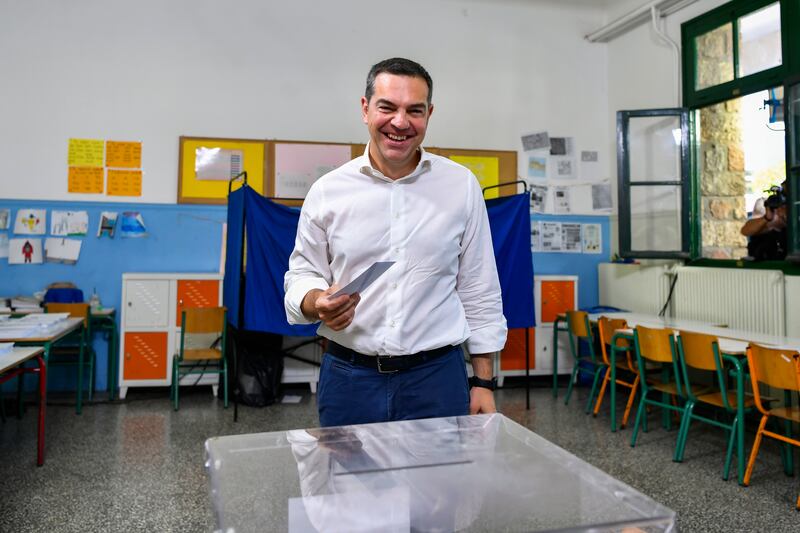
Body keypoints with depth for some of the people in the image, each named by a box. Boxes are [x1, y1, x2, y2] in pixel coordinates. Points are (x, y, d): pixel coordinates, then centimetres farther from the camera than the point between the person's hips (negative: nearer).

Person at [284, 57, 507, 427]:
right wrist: (318, 303, -17)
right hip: (348, 378, 1)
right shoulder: (327, 191, -1)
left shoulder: (462, 186, 0)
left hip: (437, 375, 0)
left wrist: (483, 380, 3)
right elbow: (302, 275, 6)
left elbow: (479, 291, 4)